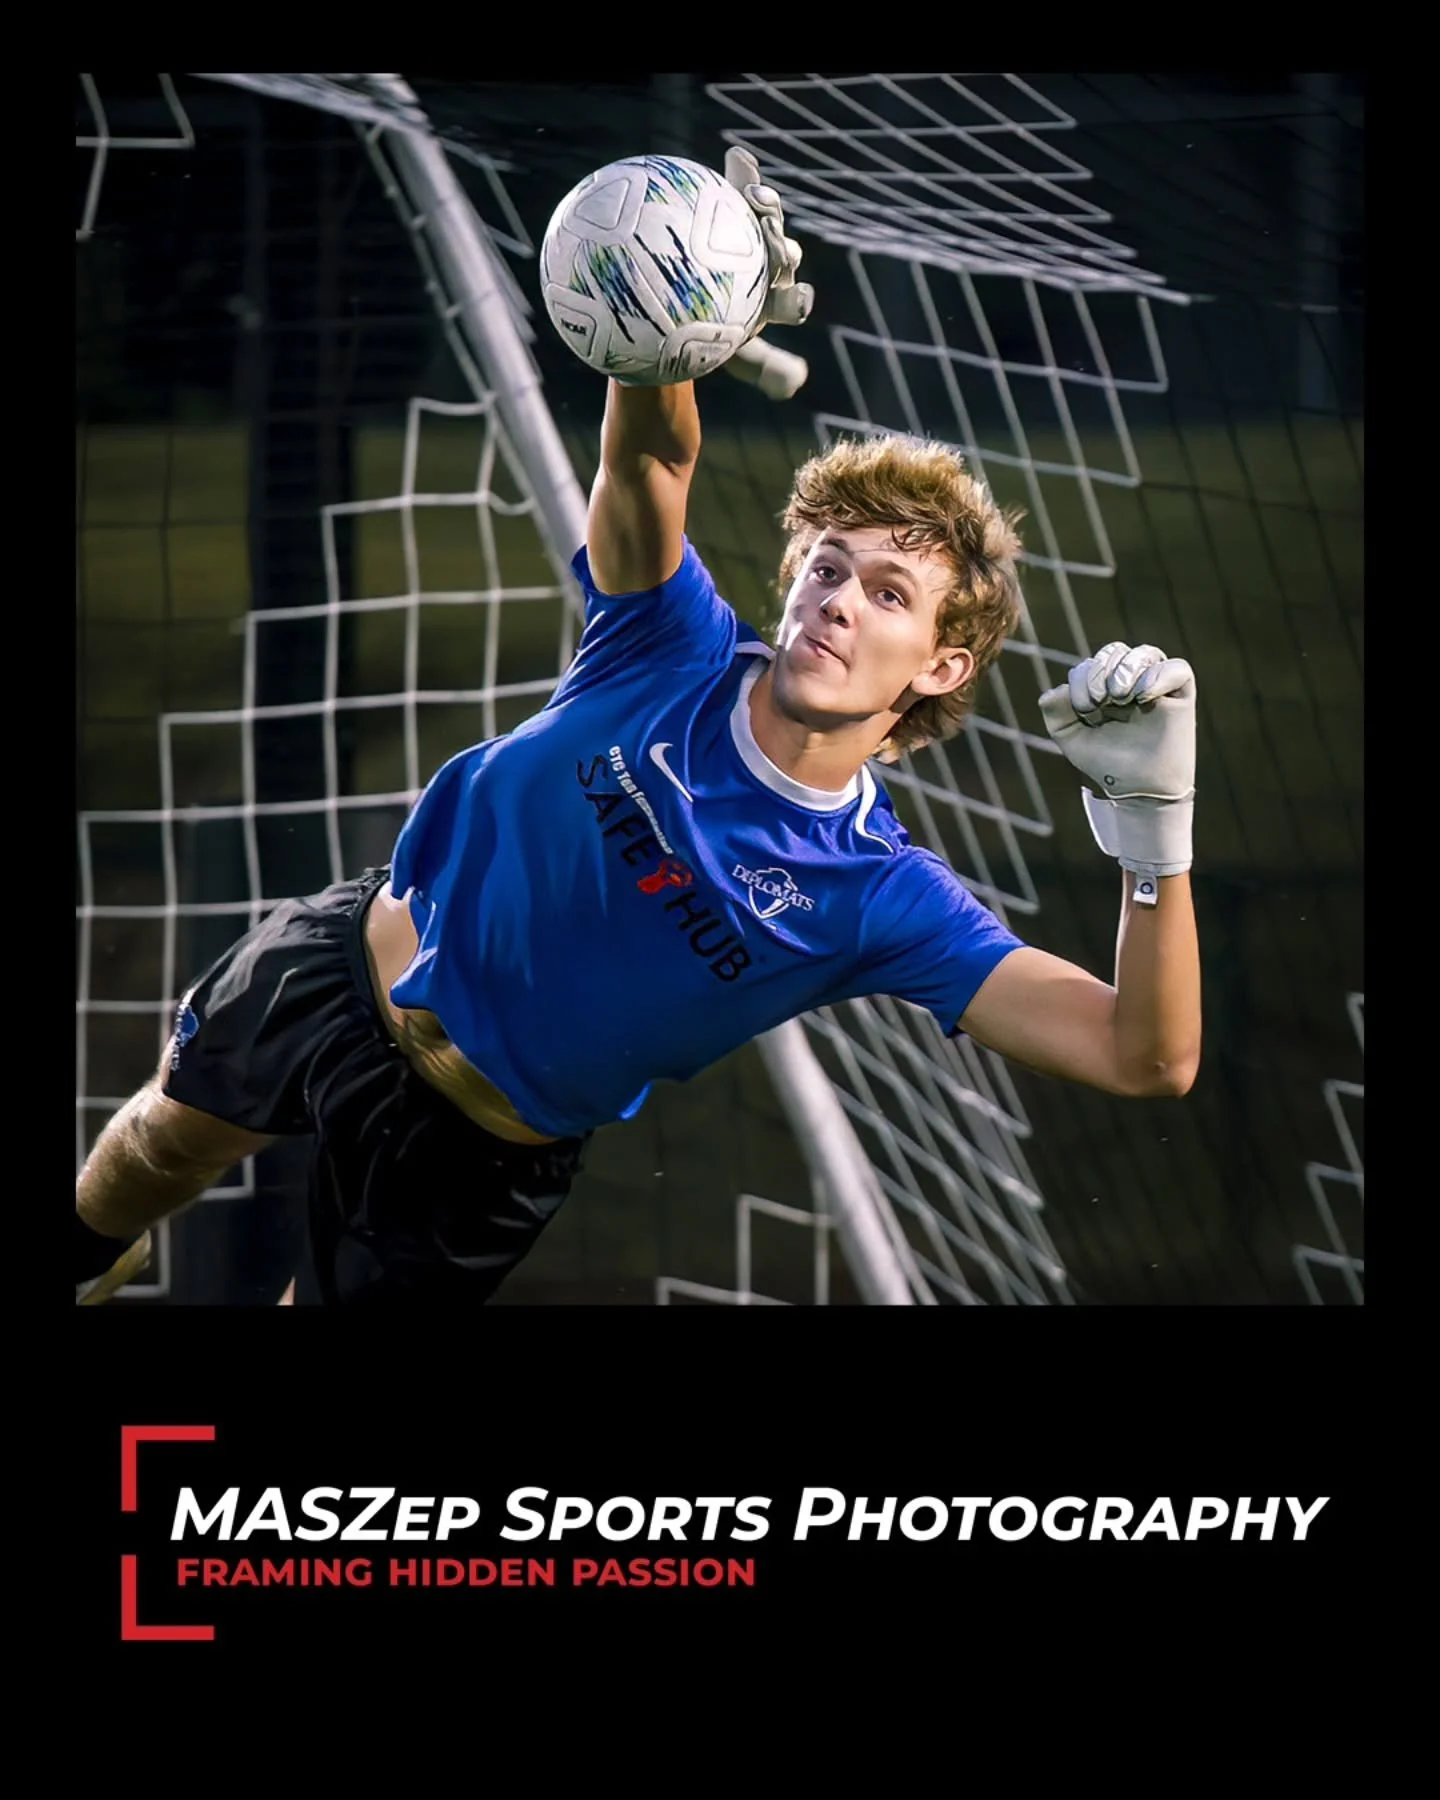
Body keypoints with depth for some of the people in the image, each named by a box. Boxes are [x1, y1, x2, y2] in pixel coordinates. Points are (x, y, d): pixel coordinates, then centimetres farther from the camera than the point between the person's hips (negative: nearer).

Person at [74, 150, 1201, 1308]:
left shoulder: (887, 900, -26)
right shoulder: (679, 651, -20)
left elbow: (1149, 1059, -37)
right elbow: (650, 454, -39)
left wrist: (1155, 824, -54)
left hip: (474, 1152, -2)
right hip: (334, 962, 2)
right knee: (166, 1140, 24)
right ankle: (85, 1268, 60)